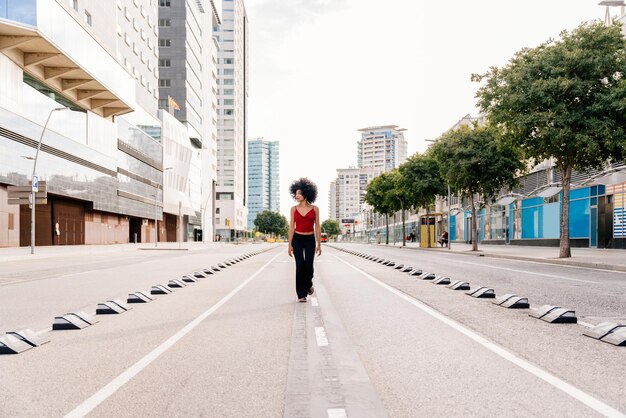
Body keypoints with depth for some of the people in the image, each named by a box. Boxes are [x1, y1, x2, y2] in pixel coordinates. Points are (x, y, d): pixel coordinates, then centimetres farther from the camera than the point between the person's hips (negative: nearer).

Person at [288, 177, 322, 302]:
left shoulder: (314, 209, 0)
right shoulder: (294, 209, 1)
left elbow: (317, 227, 2)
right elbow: (291, 227, 1)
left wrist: (319, 244, -2)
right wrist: (290, 245, -4)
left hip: (310, 240, 0)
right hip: (297, 239, 0)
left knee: (308, 266, -7)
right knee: (299, 266, -7)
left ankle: (308, 284, 27)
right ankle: (301, 294, 3)